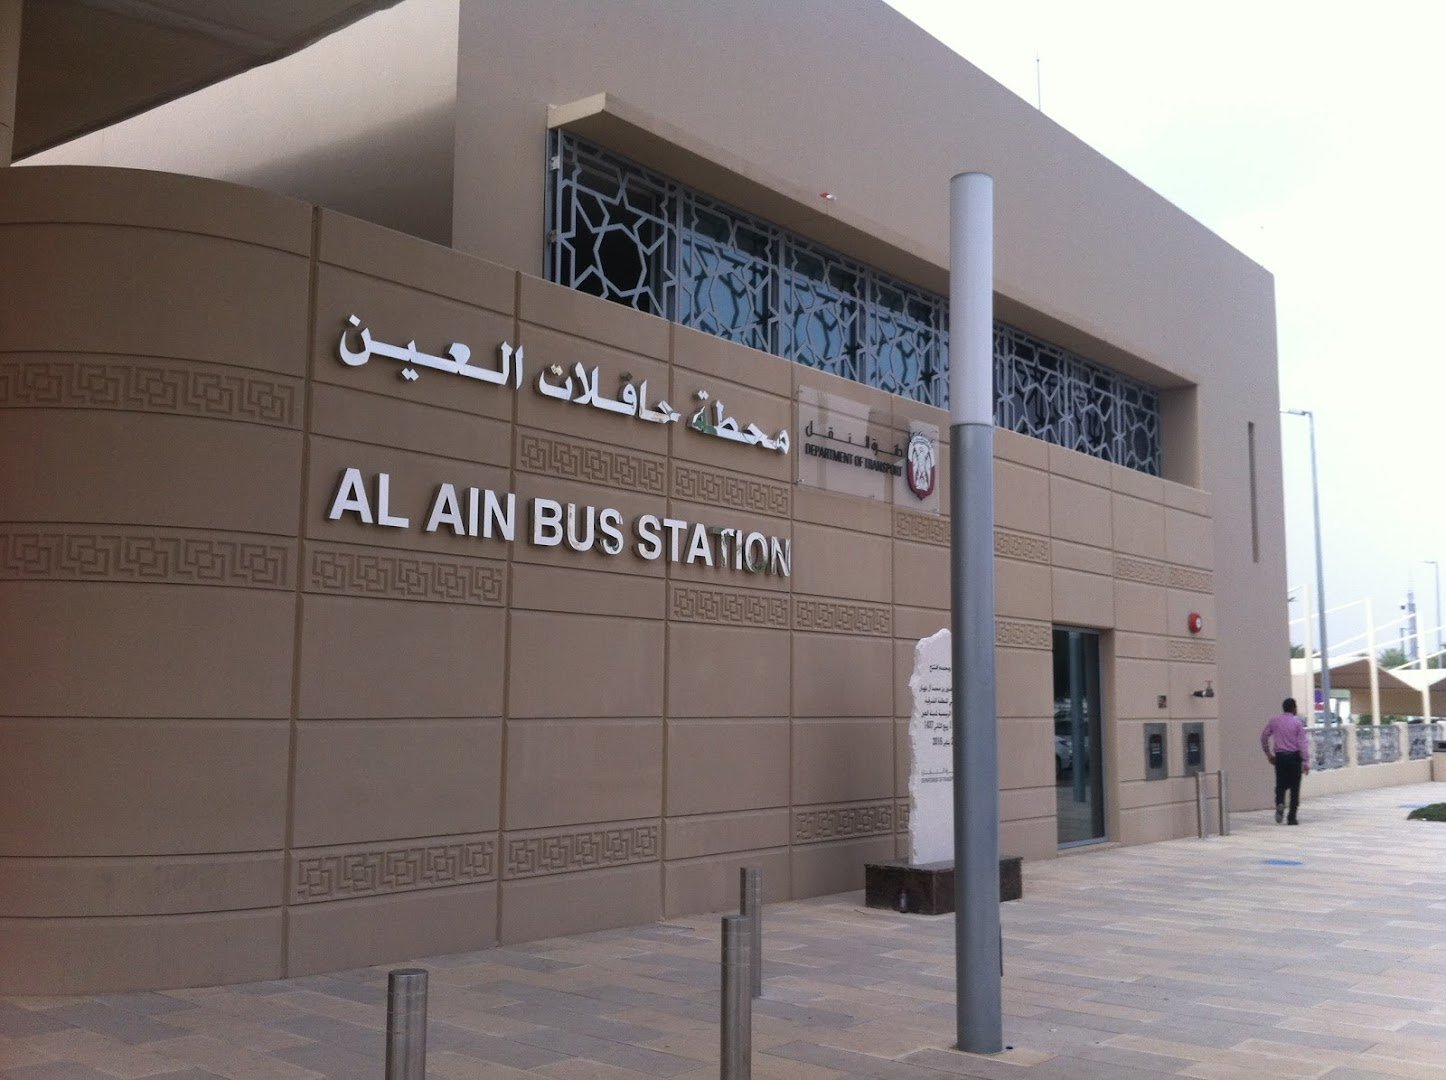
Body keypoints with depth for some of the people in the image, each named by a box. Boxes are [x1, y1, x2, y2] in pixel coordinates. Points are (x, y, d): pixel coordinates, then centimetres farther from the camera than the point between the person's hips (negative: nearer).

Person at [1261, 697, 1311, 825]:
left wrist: (1268, 753, 19)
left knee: (1281, 785, 13)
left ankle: (1279, 804, -17)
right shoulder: (1297, 722, -4)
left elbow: (1264, 737, 8)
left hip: (1280, 757, 2)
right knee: (1294, 787, 5)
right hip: (1294, 756, -2)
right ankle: (1292, 818, 3)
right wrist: (1306, 762, -7)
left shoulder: (1273, 721, 4)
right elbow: (1302, 743, -7)